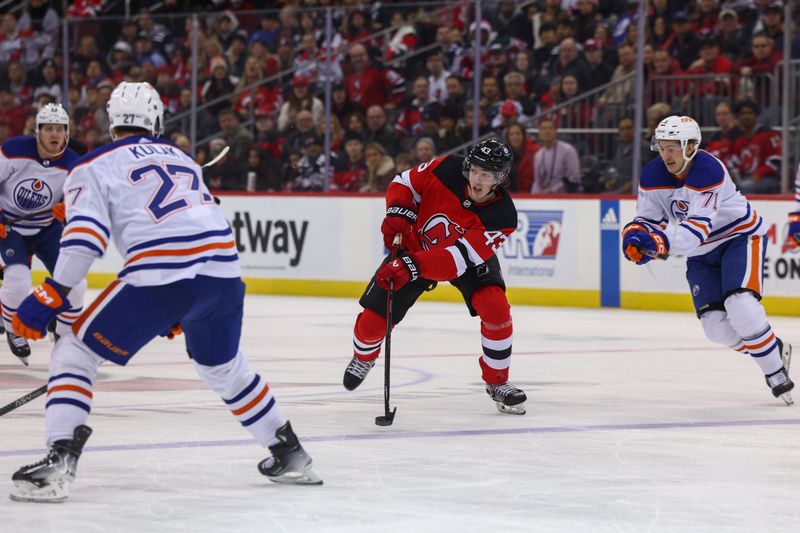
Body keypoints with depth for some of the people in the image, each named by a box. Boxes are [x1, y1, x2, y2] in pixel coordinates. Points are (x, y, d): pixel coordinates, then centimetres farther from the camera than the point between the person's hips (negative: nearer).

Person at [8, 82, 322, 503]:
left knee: (74, 354, 6)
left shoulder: (93, 167, 10)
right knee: (223, 367, 30)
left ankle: (58, 462, -9)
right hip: (223, 275, 6)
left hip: (159, 278, -5)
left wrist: (51, 296, -7)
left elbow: (85, 237, -7)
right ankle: (290, 455, 35)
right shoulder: (181, 158, 29)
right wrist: (182, 310, 39)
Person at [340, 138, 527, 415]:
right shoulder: (447, 169, -29)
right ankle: (363, 357, 35)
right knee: (374, 317, -3)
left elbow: (459, 259, -41)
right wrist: (398, 212, -30)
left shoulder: (502, 216, -34)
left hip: (471, 255, -1)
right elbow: (404, 183, -10)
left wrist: (412, 267, -51)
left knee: (495, 307, -25)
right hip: (416, 244, 1)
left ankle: (497, 382, -2)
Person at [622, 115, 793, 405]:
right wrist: (637, 236, -28)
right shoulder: (652, 176, -10)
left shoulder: (710, 172, -30)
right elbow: (648, 218, -4)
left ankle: (775, 371, -10)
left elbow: (699, 226, -37)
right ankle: (775, 350, 16)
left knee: (740, 306, -26)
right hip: (702, 252, 6)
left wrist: (663, 242, -52)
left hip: (740, 237, -6)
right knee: (715, 325, -7)